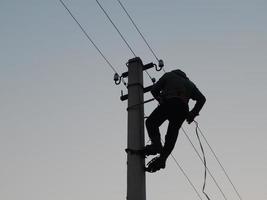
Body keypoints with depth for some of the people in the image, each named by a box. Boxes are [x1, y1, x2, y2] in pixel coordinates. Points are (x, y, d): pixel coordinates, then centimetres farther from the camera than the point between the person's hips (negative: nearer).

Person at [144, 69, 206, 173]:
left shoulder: (168, 75, 25)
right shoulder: (189, 83, 33)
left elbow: (154, 90, 14)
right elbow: (202, 99, 19)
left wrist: (161, 101, 26)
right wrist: (193, 113, 16)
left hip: (169, 103, -4)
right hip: (183, 109, 4)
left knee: (151, 122, 8)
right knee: (172, 133, 9)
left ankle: (156, 145, -15)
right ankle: (162, 158, -5)